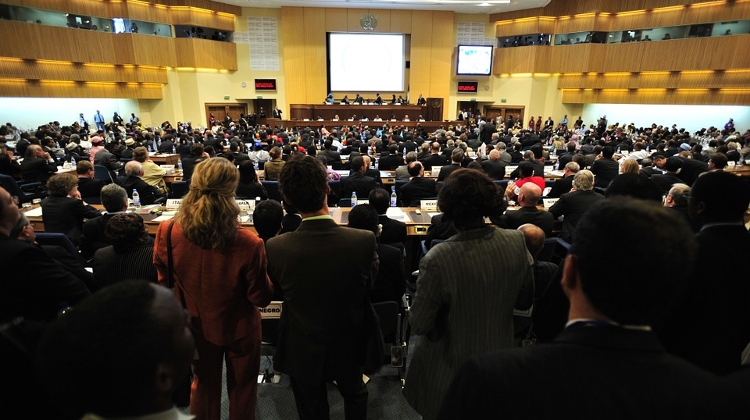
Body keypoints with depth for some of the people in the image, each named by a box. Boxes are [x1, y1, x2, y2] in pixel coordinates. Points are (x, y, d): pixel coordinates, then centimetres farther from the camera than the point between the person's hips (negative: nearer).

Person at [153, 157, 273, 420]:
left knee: (204, 384, 29)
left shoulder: (168, 233, -24)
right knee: (242, 387, 24)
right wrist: (265, 277, -2)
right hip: (239, 327, -3)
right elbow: (261, 298, -19)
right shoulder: (248, 244, -35)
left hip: (195, 325, 3)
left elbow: (164, 281, -4)